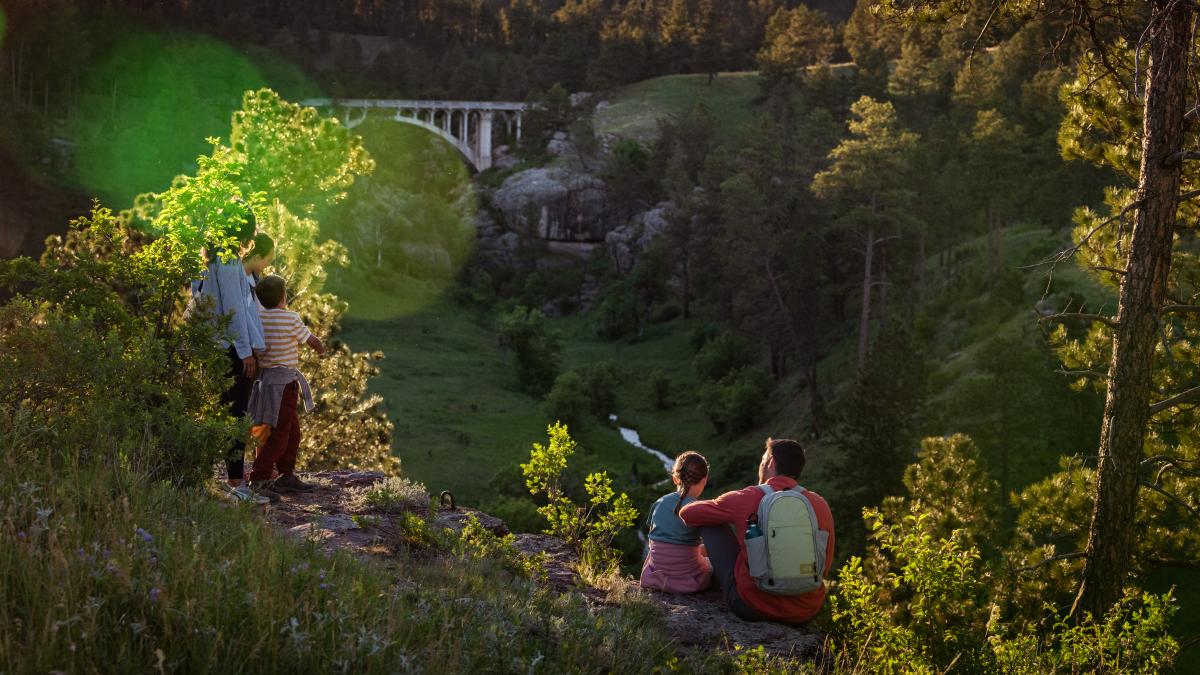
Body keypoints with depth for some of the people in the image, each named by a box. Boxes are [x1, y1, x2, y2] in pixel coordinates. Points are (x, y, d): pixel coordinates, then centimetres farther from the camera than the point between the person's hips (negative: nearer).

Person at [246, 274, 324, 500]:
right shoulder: (290, 319, -14)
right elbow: (313, 341, -3)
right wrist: (320, 347, 18)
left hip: (266, 378, 8)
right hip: (283, 383, -8)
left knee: (292, 431, 20)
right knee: (278, 435, -5)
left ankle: (287, 476, 29)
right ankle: (257, 482, -11)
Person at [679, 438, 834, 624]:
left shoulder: (746, 499, -8)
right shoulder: (820, 504, -1)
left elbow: (687, 513, 6)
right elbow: (825, 567, 9)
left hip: (754, 607, -3)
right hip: (807, 614, 4)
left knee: (711, 523, 12)